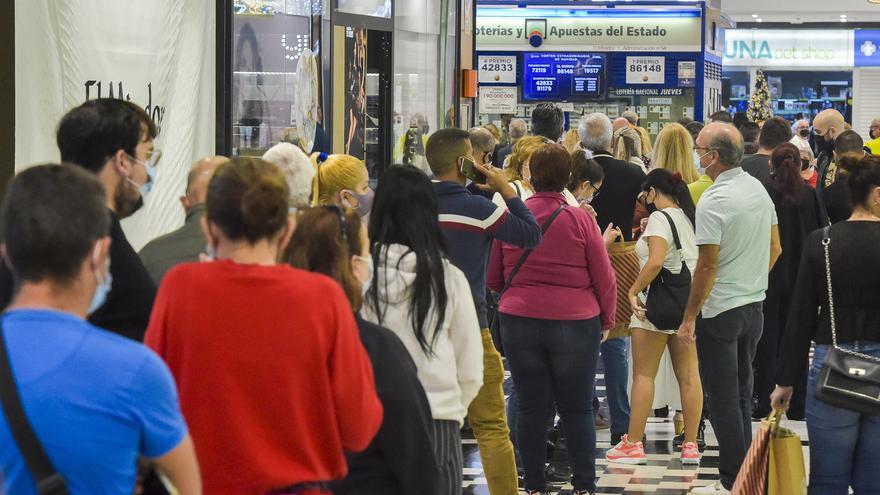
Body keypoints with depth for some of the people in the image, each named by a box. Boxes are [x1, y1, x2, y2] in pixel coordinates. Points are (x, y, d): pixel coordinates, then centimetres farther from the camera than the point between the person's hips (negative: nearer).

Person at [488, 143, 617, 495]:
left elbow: (493, 278, 7)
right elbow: (604, 278, -3)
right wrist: (607, 319, 12)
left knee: (531, 407, 9)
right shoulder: (580, 219, -9)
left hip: (519, 320, 2)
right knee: (577, 409, 8)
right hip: (575, 322, -1)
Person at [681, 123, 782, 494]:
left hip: (720, 311, -8)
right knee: (742, 396, 17)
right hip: (754, 306, 8)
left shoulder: (713, 202, -19)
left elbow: (707, 266, -19)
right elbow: (775, 248, 12)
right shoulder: (759, 189, 4)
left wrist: (689, 318, -12)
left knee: (724, 400, 0)